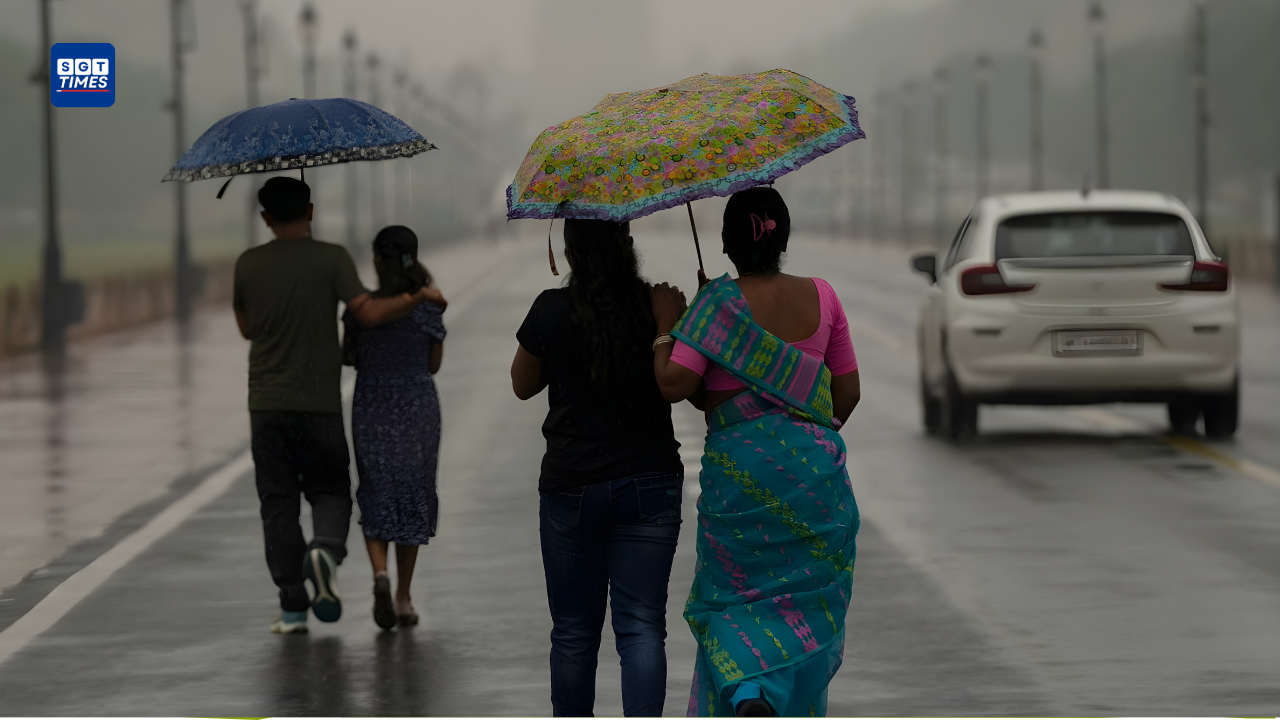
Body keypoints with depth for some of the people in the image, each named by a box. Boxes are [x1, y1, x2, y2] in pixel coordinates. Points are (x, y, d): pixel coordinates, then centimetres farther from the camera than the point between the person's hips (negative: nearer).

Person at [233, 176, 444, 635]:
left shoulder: (248, 265, 2)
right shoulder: (331, 259, -6)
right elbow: (368, 312, -16)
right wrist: (418, 298, -3)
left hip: (267, 405, 1)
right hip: (319, 403, -1)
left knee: (278, 504, 6)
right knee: (330, 490, 14)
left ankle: (292, 608, 2)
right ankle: (325, 549, -18)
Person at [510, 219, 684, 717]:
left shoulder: (552, 311, -8)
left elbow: (523, 385, 6)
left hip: (571, 487, 0)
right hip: (650, 484, 0)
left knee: (574, 630, 10)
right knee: (642, 626, 1)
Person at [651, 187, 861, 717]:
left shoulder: (718, 300, -9)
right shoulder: (821, 296, 3)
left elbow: (674, 384, -17)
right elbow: (848, 392, 9)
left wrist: (666, 324, -1)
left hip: (738, 469, -2)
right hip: (816, 470, 2)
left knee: (734, 597, 9)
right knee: (808, 596, 13)